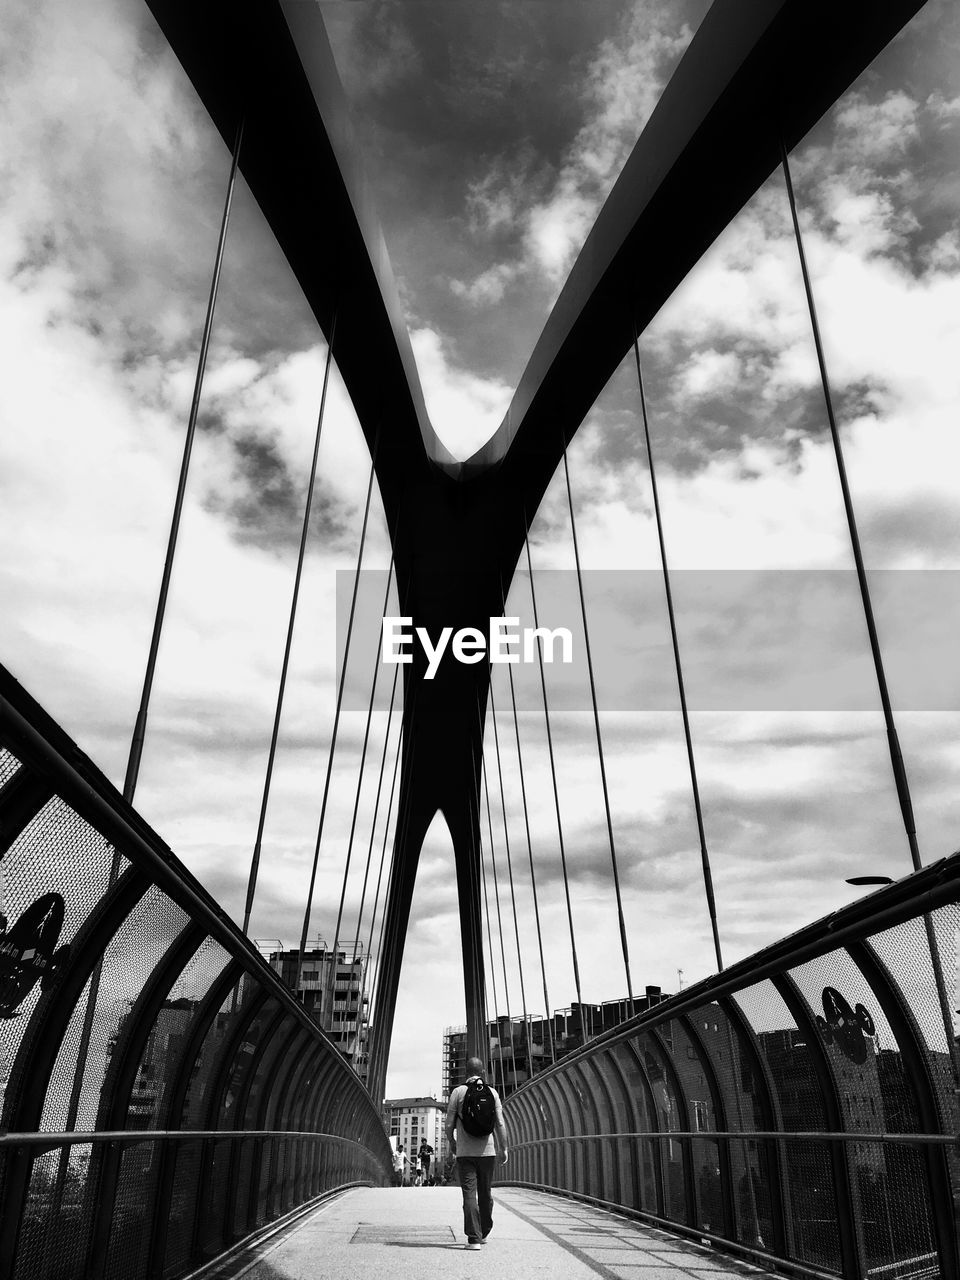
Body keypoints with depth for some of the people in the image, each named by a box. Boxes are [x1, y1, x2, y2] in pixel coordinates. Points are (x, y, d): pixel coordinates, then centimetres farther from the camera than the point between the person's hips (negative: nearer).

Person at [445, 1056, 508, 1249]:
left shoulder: (458, 1092, -4)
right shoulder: (492, 1092, 1)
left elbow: (449, 1125, -4)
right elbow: (500, 1124, -2)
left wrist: (452, 1143, 14)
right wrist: (503, 1149, 5)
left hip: (465, 1152, -2)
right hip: (488, 1150, 2)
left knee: (469, 1194, -2)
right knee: (485, 1193, 17)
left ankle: (474, 1238, -9)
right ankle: (484, 1233, 29)